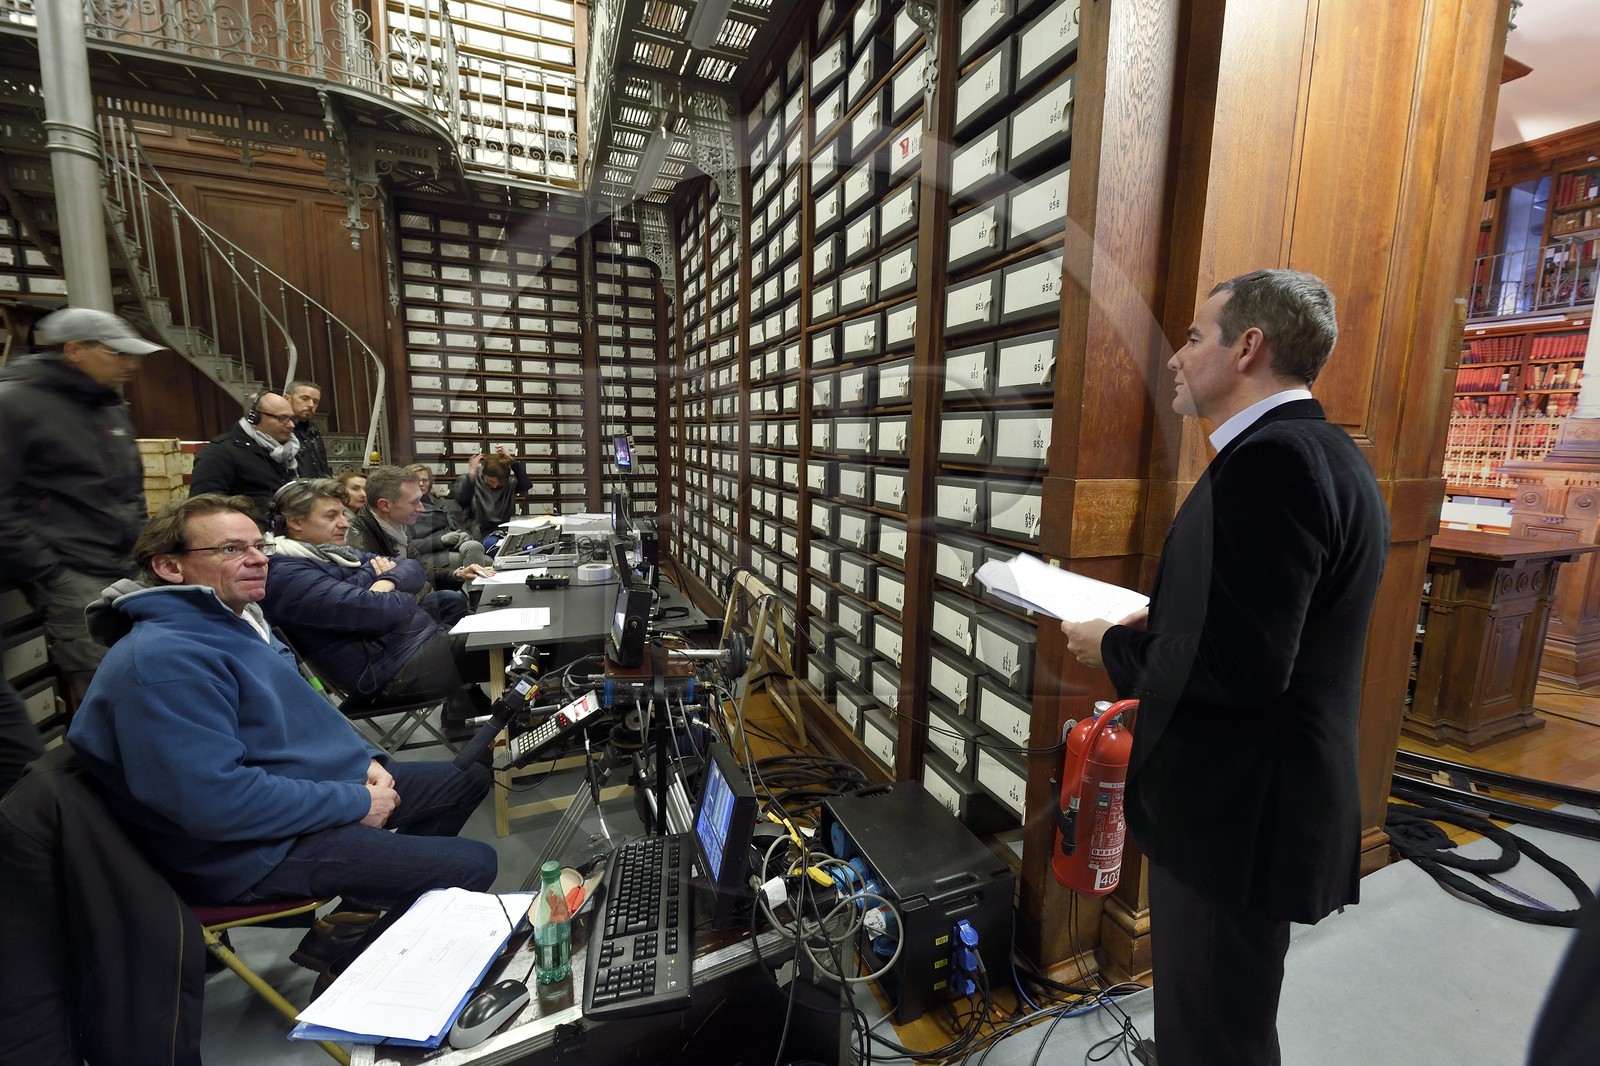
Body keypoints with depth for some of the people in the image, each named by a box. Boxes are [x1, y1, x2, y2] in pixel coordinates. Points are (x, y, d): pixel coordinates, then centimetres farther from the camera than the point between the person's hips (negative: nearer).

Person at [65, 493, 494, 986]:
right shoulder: (165, 660, -24)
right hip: (256, 849, -10)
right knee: (470, 865, -17)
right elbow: (216, 801, -30)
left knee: (468, 779, 16)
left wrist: (365, 759, 2)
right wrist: (355, 805, -21)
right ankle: (339, 957, 8)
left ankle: (355, 913, 18)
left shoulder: (237, 618, 8)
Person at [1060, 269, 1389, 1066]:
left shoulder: (1271, 458, -24)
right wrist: (1154, 624, 7)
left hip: (1237, 814, -9)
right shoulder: (1315, 450, 8)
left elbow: (1241, 665, -29)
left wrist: (1114, 648, -15)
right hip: (1256, 800, 9)